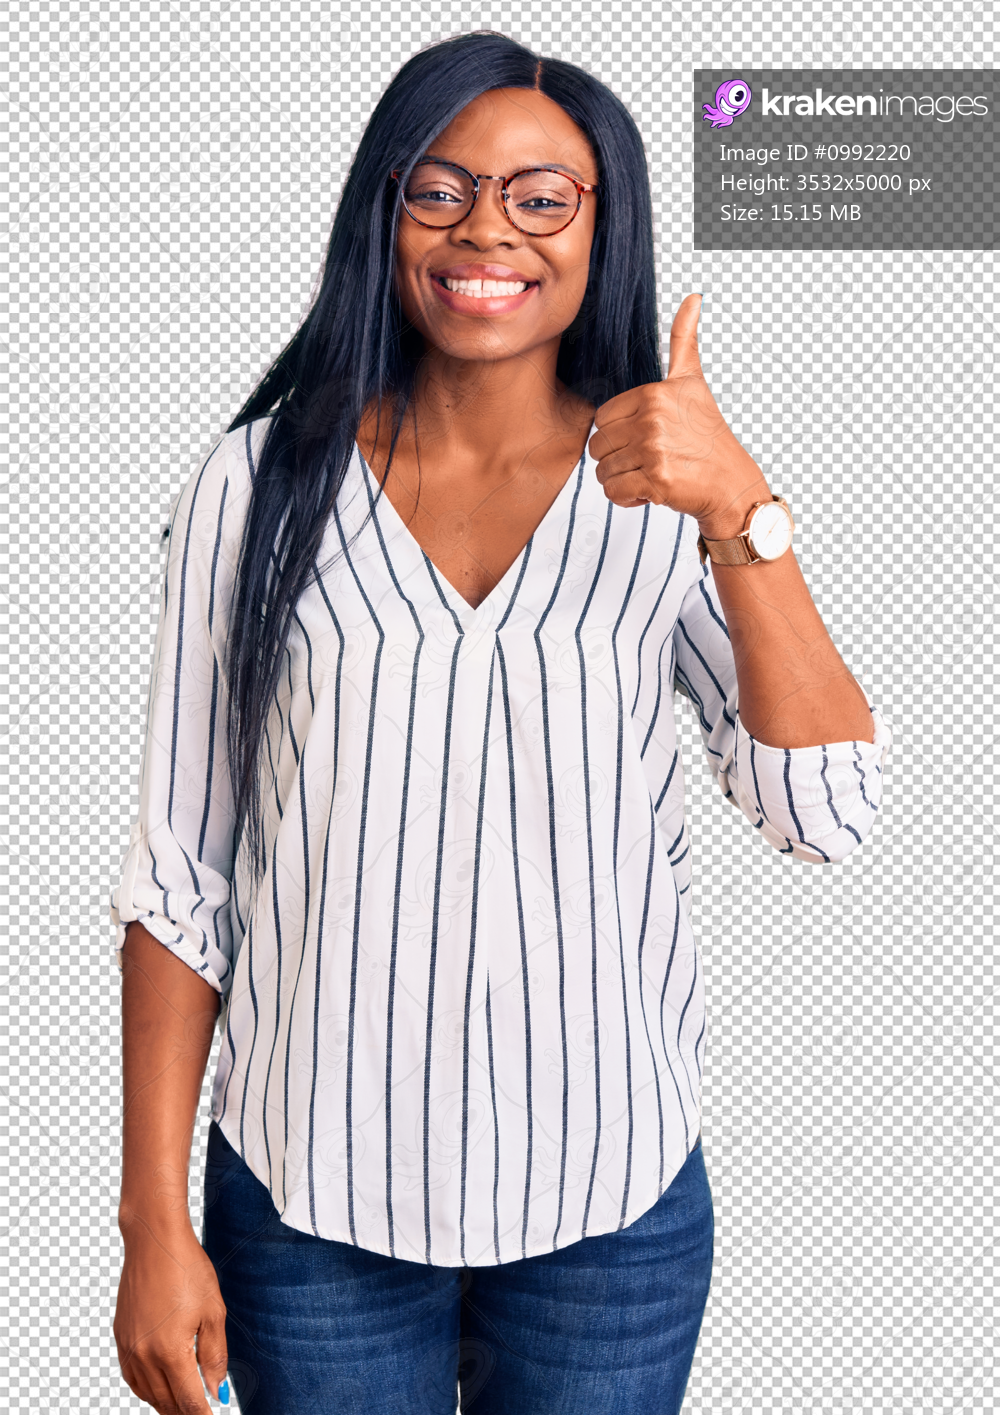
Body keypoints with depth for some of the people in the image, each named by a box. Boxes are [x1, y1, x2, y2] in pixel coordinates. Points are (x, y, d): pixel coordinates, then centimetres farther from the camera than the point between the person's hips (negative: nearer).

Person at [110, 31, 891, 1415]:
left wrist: (741, 512, -25)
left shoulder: (672, 498, -3)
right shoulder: (260, 486, -5)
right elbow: (180, 875, -3)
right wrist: (155, 1222, -3)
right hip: (311, 1198, 0)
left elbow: (828, 814, -14)